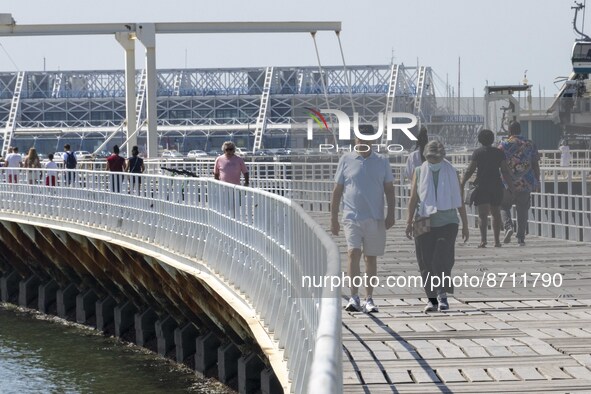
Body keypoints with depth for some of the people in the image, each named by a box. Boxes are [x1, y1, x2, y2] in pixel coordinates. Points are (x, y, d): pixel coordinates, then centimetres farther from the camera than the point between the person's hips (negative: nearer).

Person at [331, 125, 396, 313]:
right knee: (353, 254, -16)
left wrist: (391, 214, -1)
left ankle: (369, 299, 15)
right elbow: (337, 190, 6)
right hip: (352, 217, -2)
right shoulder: (346, 160, 3)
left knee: (371, 257, 7)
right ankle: (354, 297, -14)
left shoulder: (382, 161, 7)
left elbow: (389, 190, 10)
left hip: (375, 219, 2)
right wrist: (333, 218, 3)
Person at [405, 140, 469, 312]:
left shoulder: (451, 173, 6)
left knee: (443, 259, -16)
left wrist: (465, 225, 8)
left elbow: (460, 200, 9)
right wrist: (410, 222, -2)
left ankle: (442, 294, -15)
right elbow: (413, 199, 6)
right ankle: (432, 298, 9)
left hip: (447, 222, -1)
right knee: (426, 263, 1)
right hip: (424, 223, 1)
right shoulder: (419, 172, 7)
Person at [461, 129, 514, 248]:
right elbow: (505, 171, 2)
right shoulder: (499, 152, 5)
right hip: (497, 186, 3)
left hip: (482, 186, -3)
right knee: (496, 214, 15)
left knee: (483, 214, -5)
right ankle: (497, 240, 17)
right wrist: (510, 186, 7)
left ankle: (483, 239, -20)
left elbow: (470, 170, -7)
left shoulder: (478, 152, -3)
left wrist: (462, 184, -1)